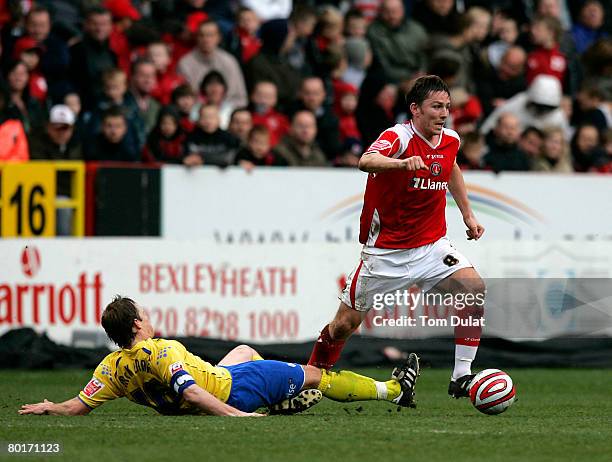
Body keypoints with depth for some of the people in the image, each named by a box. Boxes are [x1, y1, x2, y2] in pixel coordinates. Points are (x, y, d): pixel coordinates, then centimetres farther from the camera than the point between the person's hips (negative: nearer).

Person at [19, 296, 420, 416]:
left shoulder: (112, 367, -9)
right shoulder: (160, 352, -30)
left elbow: (77, 407, -11)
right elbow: (190, 392, -38)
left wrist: (48, 407, 7)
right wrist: (234, 414, -40)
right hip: (231, 390, -8)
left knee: (245, 351, 36)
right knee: (315, 374, 9)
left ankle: (286, 400, 48)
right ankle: (394, 389, 22)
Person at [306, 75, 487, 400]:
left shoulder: (450, 140, 2)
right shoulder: (398, 137, -19)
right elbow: (366, 161, -42)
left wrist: (468, 214, 25)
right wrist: (403, 163, -61)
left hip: (431, 245, 5)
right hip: (385, 249, -5)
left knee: (475, 290, -18)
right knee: (346, 323, 1)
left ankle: (462, 377, -12)